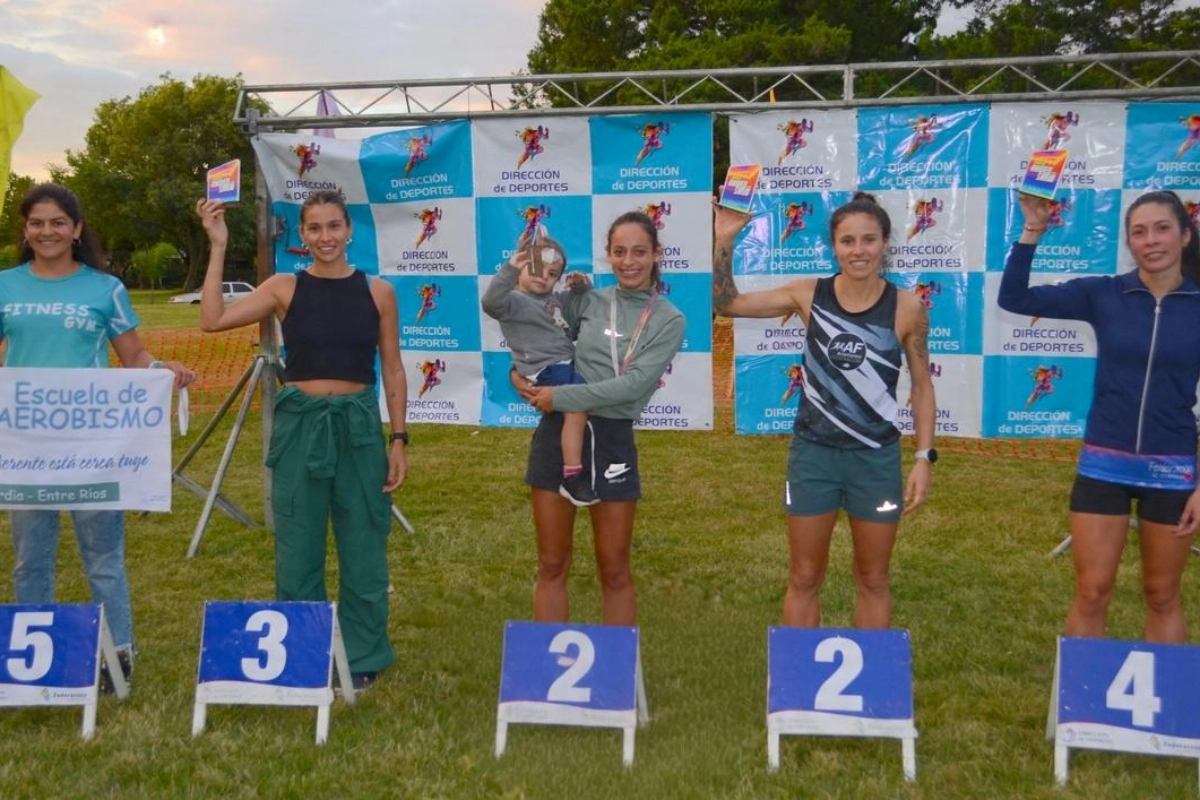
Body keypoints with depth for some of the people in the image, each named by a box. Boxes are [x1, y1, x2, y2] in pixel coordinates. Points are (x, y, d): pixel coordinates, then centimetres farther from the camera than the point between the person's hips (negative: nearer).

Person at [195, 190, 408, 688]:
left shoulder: (378, 291, 2)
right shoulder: (285, 288, 1)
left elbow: (392, 371, 6)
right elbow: (212, 320, -11)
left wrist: (399, 439, 1)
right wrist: (218, 247, -11)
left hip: (359, 427, 0)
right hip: (299, 426, 0)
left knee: (362, 549, 8)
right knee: (297, 550, 8)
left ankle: (361, 660, 23)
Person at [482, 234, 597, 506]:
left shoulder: (555, 299, 19)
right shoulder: (514, 300, -8)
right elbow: (491, 302, -30)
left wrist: (582, 287, 14)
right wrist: (510, 268, -37)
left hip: (569, 364, 10)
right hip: (546, 370, -10)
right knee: (578, 406, -28)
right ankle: (572, 477, -24)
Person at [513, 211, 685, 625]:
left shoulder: (669, 320, -2)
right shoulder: (586, 301, 4)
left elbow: (634, 383, -14)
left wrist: (560, 396, -15)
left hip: (612, 440, -2)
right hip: (557, 433, 2)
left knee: (614, 570, 9)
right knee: (552, 565, 9)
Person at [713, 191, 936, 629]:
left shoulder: (907, 307, -7)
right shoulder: (809, 294, -5)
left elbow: (922, 386, 1)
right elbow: (725, 302, -1)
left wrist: (924, 457, -4)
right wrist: (725, 240, -12)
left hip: (877, 458, 0)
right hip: (813, 453, 1)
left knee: (873, 580, 15)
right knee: (804, 578, 11)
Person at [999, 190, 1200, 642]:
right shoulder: (1102, 295, -2)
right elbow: (1013, 298, -8)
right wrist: (1033, 231, -18)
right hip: (1103, 464, 0)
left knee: (1162, 595, 14)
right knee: (1091, 593, 7)